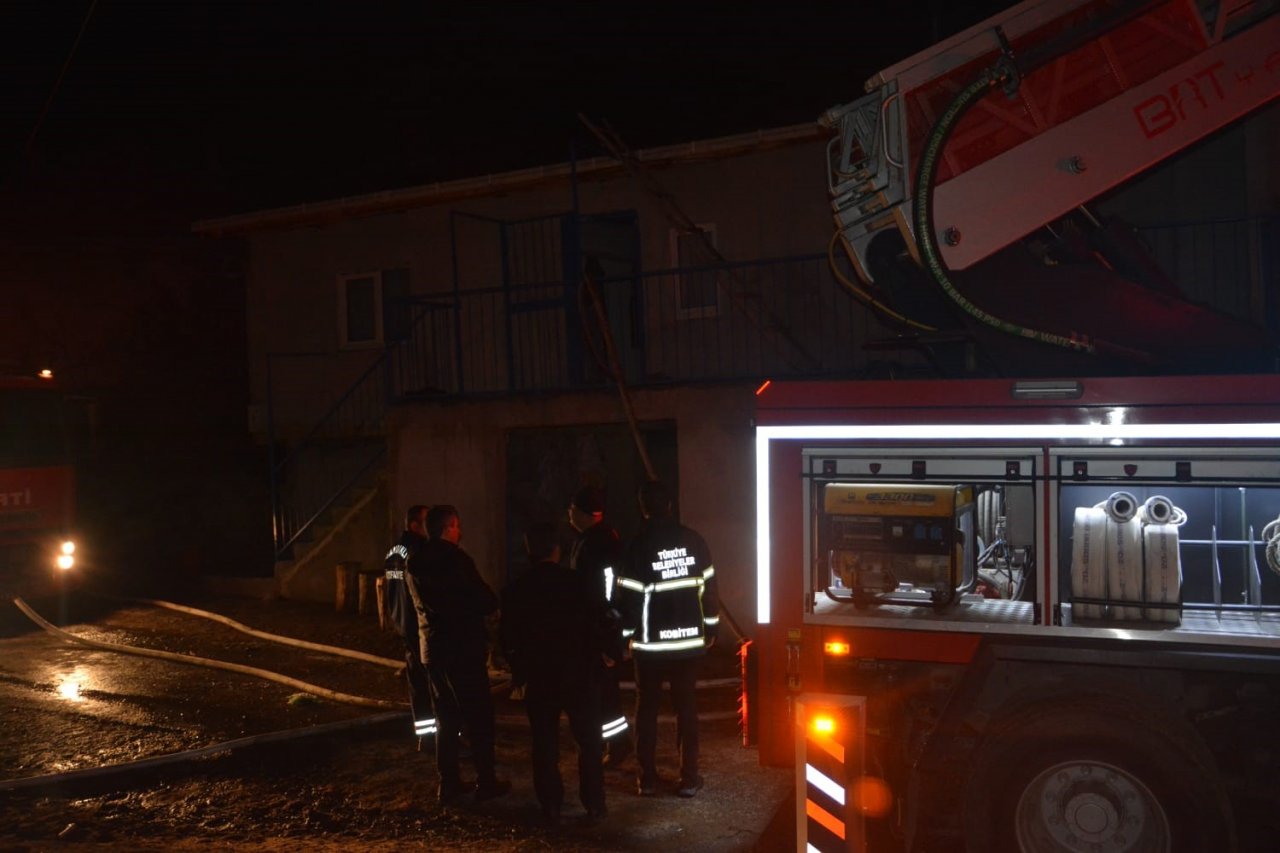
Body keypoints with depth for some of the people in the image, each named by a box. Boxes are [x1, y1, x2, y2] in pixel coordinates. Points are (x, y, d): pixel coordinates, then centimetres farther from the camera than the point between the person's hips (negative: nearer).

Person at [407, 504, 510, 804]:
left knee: (446, 717, 14)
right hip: (463, 648, -7)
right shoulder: (456, 559, -17)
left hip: (432, 648, 7)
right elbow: (486, 602, -15)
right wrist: (490, 603, 6)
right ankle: (486, 781, 10)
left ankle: (449, 782, 17)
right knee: (478, 717, 4)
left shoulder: (416, 562, 6)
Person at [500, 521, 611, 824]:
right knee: (589, 740, 10)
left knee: (545, 743, 9)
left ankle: (551, 806, 11)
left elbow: (507, 637, 2)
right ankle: (593, 804, 11)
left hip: (538, 676, 1)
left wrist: (518, 665, 15)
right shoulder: (577, 583, -9)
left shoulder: (516, 590, -3)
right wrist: (614, 651, 7)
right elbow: (601, 623, -8)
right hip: (579, 674, -1)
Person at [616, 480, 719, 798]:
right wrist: (710, 628, 15)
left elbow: (629, 596, -10)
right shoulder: (694, 541, -1)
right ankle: (689, 778, 11)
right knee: (686, 706, 10)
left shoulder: (638, 546, -10)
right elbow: (708, 587, 5)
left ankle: (647, 778, 12)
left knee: (647, 707, 10)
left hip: (651, 643, -2)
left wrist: (624, 636, -2)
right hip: (689, 641, 2)